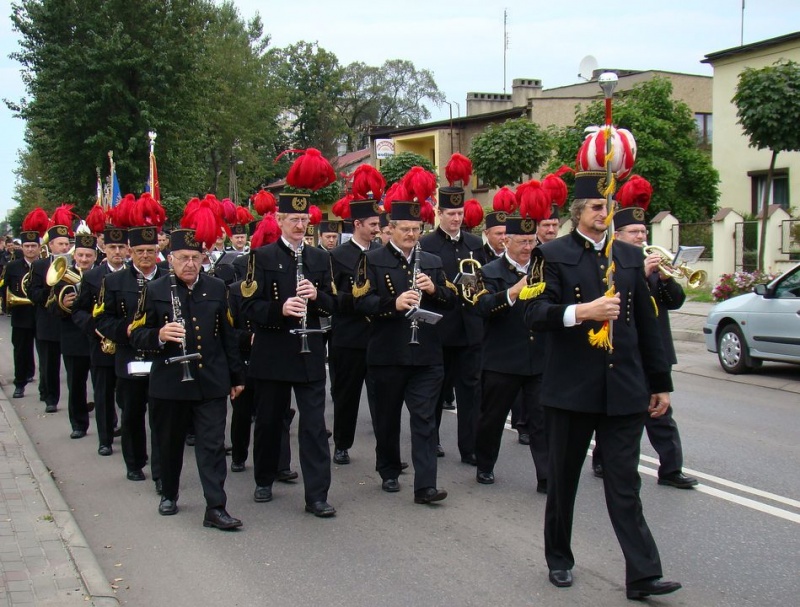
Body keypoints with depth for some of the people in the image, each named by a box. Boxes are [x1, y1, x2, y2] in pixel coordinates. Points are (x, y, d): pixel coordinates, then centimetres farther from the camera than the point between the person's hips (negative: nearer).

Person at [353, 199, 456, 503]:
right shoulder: (372, 260, 0)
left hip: (426, 354, 2)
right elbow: (361, 301, -10)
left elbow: (451, 301, 10)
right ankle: (389, 472, 29)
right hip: (387, 354, -2)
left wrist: (433, 289, -11)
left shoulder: (432, 262, 11)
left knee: (425, 419, -4)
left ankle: (425, 486, -6)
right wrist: (394, 303, -26)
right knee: (388, 417, 11)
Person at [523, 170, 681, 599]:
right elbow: (534, 314, -11)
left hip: (624, 390, 2)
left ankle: (643, 575, 1)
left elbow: (647, 323, 14)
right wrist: (581, 311, -27)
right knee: (563, 478, 11)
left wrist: (660, 382, 13)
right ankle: (559, 559, 28)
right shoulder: (553, 255, -1)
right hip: (571, 387, -2)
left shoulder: (629, 257, 11)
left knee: (625, 484, 1)